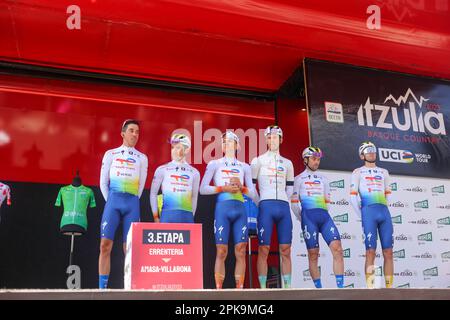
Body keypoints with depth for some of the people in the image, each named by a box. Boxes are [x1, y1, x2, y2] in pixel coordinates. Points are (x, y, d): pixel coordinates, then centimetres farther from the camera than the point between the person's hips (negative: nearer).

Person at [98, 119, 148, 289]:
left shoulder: (142, 158, 13)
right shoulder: (111, 154, 11)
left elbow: (141, 185, 12)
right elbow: (103, 181, 9)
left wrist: (131, 203, 9)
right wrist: (110, 201, 6)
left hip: (132, 203, 1)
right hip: (113, 201, 0)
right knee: (105, 245, -7)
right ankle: (102, 287, -2)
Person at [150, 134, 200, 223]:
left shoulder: (194, 173, 8)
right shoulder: (162, 170, 4)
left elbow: (194, 197, 13)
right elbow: (153, 194, 7)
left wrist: (191, 216, 11)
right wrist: (156, 217, 6)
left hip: (186, 216, 2)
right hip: (167, 215, -1)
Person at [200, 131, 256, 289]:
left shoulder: (244, 167, 19)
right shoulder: (214, 164, 12)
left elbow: (253, 193, 14)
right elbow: (203, 189, 2)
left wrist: (241, 187, -6)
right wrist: (223, 188, -9)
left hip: (240, 210, 3)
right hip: (222, 209, -2)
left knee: (241, 252, -3)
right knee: (221, 252, -7)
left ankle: (239, 289, 0)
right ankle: (218, 289, -5)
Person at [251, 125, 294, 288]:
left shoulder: (287, 163, 19)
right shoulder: (258, 160, 8)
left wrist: (283, 204, 12)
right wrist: (259, 205, 0)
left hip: (284, 208, 3)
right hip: (266, 207, -3)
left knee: (286, 250, 1)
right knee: (264, 249, -6)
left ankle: (288, 287, 6)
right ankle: (263, 289, -2)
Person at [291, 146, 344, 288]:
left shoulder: (323, 178, 23)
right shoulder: (299, 178, 11)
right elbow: (294, 202, 6)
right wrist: (302, 220, 5)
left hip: (324, 216, 4)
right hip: (308, 216, -3)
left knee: (337, 249, -12)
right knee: (313, 254, -4)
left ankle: (340, 287, -11)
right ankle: (319, 288, 2)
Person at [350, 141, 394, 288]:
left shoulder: (383, 172, 22)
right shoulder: (358, 172, 10)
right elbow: (353, 196, 3)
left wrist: (383, 210, 14)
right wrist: (361, 215, -2)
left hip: (384, 212, 4)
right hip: (369, 211, -4)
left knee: (388, 252, -1)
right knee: (371, 252, -9)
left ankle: (389, 287, 3)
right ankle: (370, 287, -7)